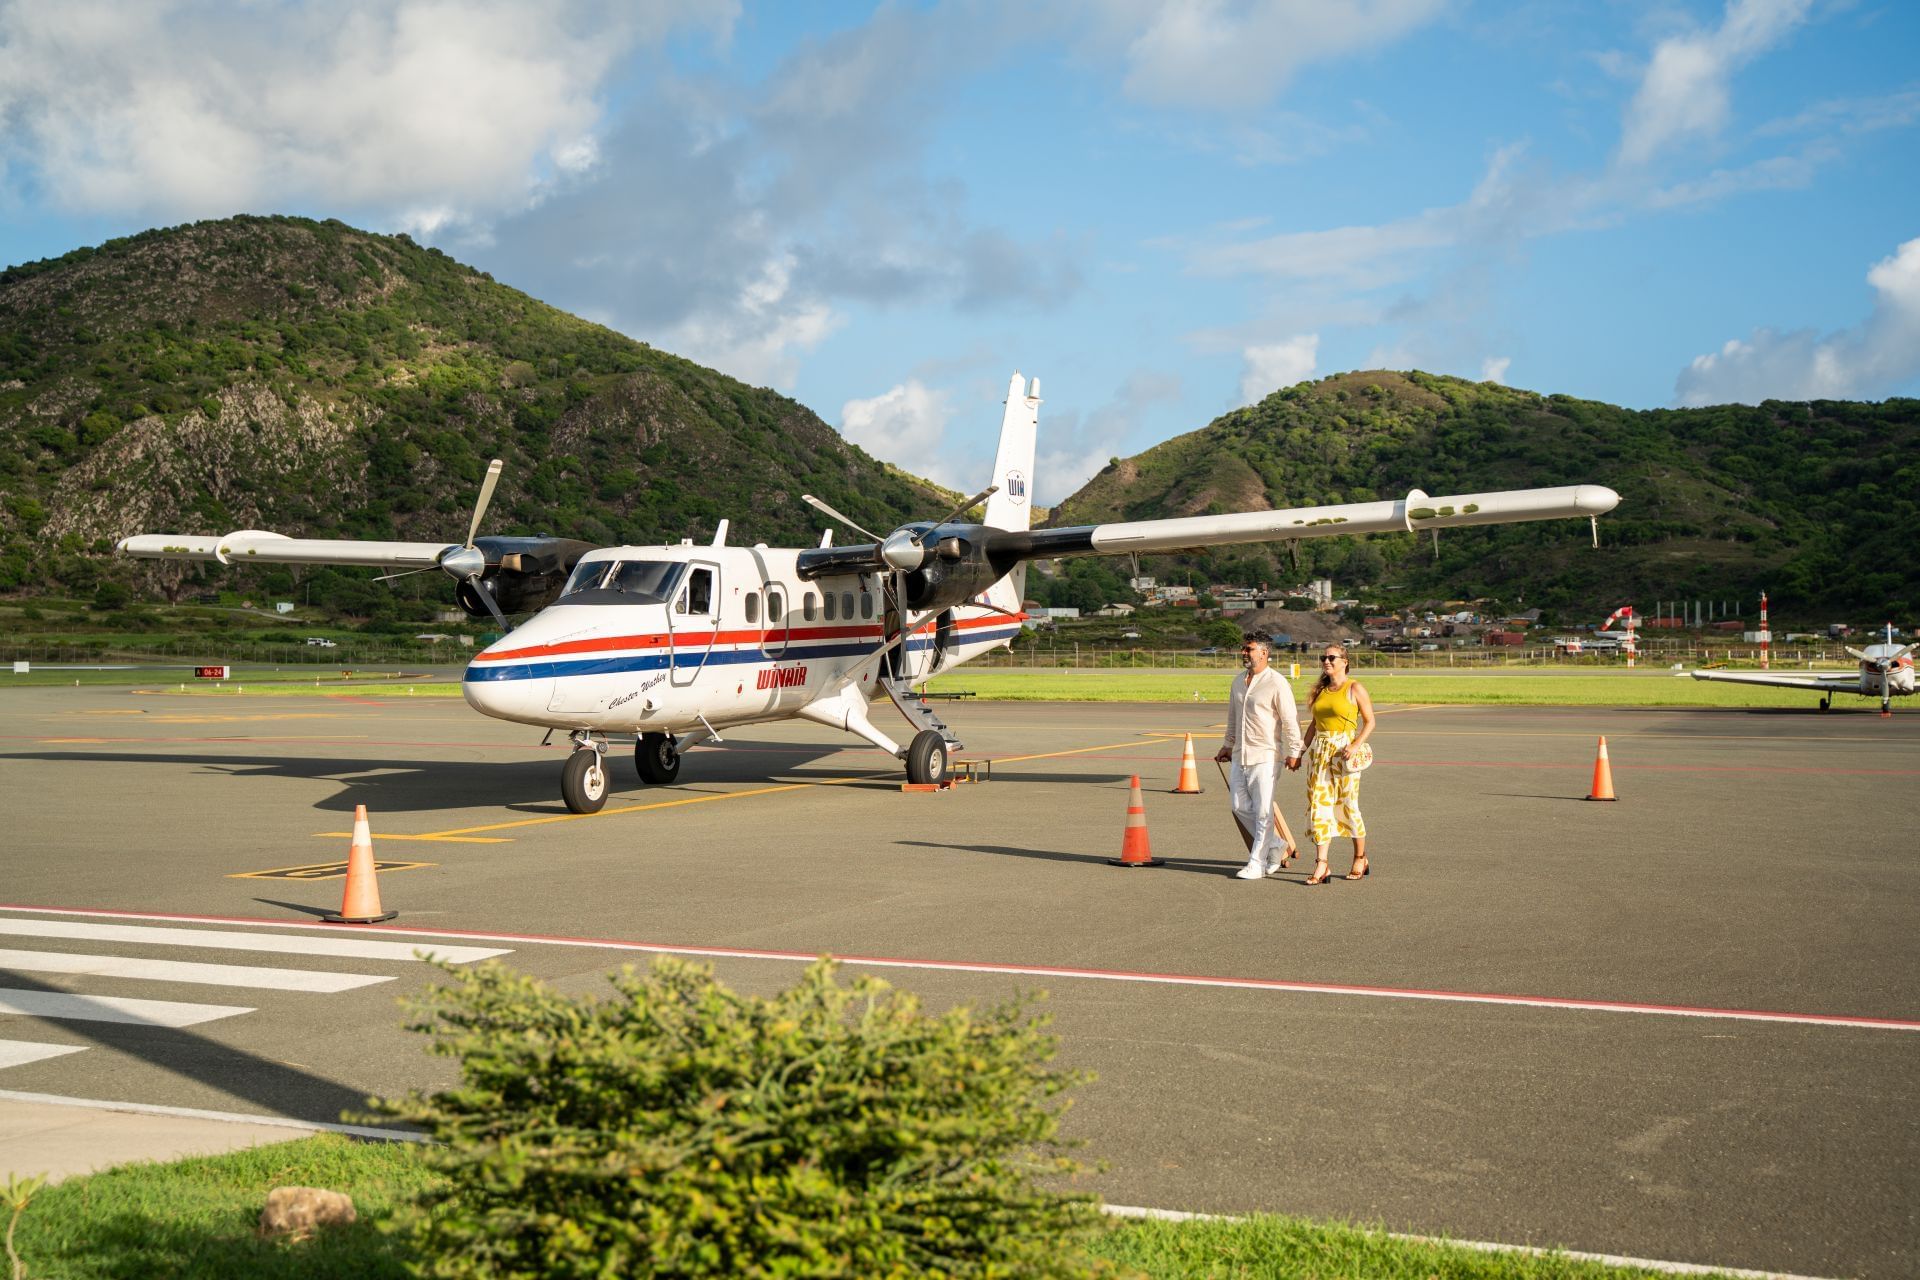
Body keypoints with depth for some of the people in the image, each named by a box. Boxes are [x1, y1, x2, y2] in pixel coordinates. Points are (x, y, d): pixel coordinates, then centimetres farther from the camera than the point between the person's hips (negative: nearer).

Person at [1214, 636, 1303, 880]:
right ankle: (1276, 847, 22)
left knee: (1263, 810, -3)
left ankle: (1257, 863, 3)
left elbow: (1290, 720, -10)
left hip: (1265, 755, -7)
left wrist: (1293, 752, -11)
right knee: (1240, 807, 6)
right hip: (1240, 755, 8)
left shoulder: (1277, 683, -10)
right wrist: (1228, 745, 27)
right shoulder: (1238, 681, 12)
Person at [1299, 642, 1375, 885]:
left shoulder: (1355, 688, -3)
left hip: (1343, 752, -5)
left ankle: (1361, 859, 22)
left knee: (1348, 806, 3)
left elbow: (1369, 722, -3)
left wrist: (1354, 746, -16)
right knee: (1318, 806, -3)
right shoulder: (1320, 689, 13)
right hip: (1319, 751, 5)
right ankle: (1321, 866, -5)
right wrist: (1304, 750, 11)